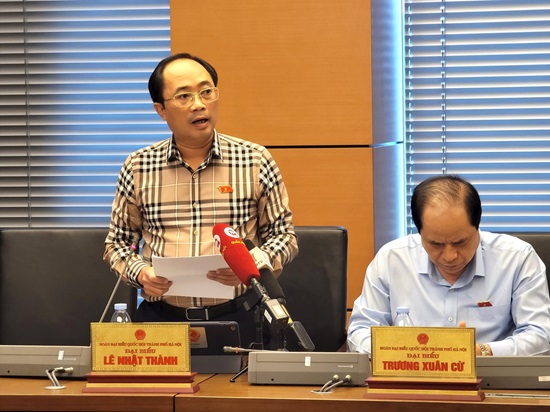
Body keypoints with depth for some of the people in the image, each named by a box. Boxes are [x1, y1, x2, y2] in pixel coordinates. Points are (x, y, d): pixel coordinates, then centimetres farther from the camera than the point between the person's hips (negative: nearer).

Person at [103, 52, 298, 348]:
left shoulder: (256, 161, 4)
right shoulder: (137, 167, 7)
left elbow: (283, 235, 11)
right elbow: (117, 242, 18)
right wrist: (140, 272, -3)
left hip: (236, 316, 0)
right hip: (160, 317, 1)